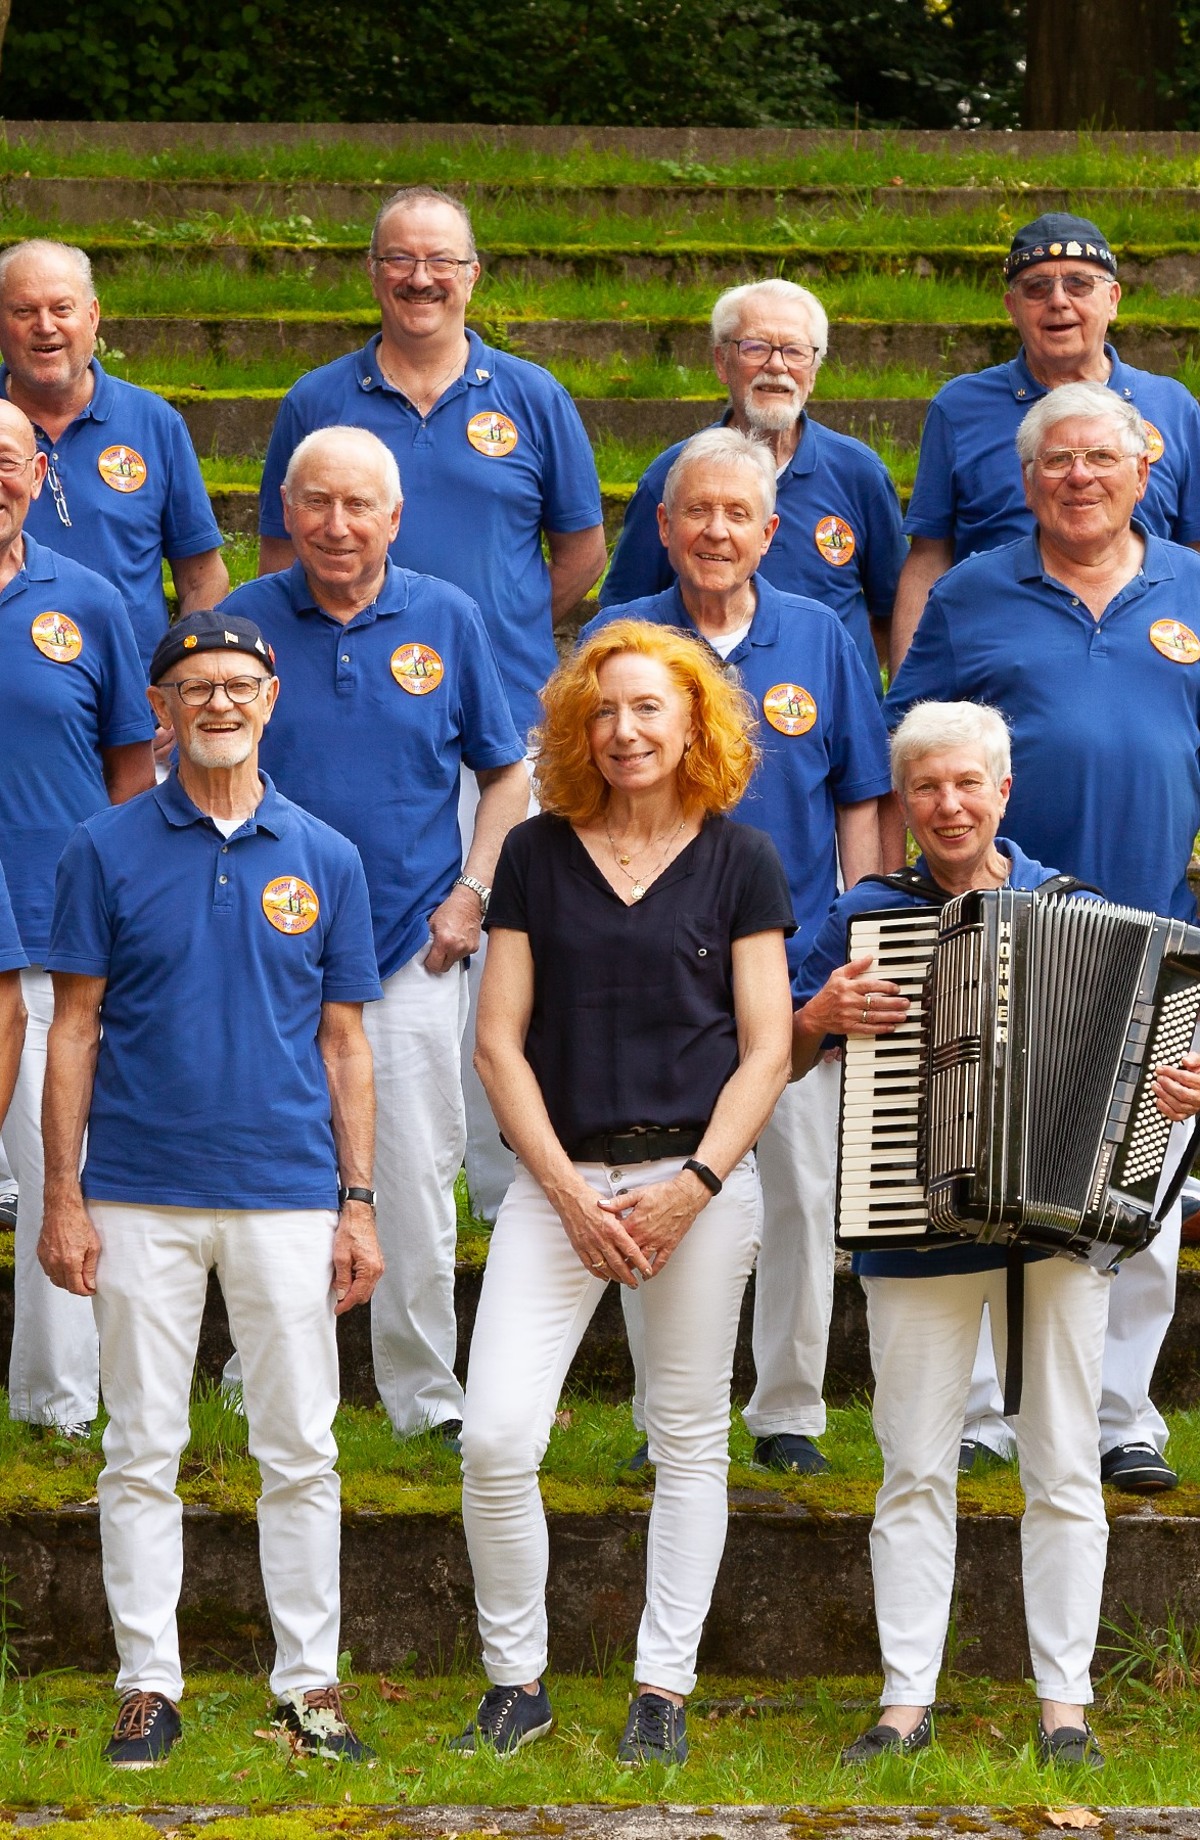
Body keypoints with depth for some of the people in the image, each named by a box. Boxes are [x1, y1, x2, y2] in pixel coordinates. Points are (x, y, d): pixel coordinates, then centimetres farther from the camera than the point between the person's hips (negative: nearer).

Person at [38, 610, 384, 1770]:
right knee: (141, 1452, 4)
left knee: (300, 1453, 3)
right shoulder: (107, 852, 2)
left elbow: (344, 1041, 9)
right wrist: (62, 1196, -4)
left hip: (287, 1195, 1)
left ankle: (309, 1686, 9)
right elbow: (75, 1029, 2)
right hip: (141, 1196, -1)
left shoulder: (324, 858, 7)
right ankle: (148, 1686, 10)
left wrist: (357, 1206, 4)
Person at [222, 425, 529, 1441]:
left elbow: (506, 773, 10)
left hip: (413, 948, 0)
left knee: (418, 1183, 0)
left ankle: (425, 1393, 10)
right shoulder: (243, 620, 1)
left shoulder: (448, 619, 2)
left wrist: (471, 897, -1)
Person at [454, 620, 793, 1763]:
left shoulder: (740, 861, 4)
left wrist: (694, 1185, -10)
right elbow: (500, 1041, 3)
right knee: (495, 1436, -10)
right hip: (559, 1175, 0)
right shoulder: (537, 854, 6)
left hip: (701, 1175, 0)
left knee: (689, 1441, 5)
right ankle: (516, 1679, 5)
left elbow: (765, 1049, 2)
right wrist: (570, 1191, -7)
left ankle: (663, 1688, 15)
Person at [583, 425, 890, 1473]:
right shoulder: (617, 642, 2)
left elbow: (860, 799, 9)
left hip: (794, 962, 1)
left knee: (803, 1186, 4)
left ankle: (790, 1409, 16)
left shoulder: (819, 640, 5)